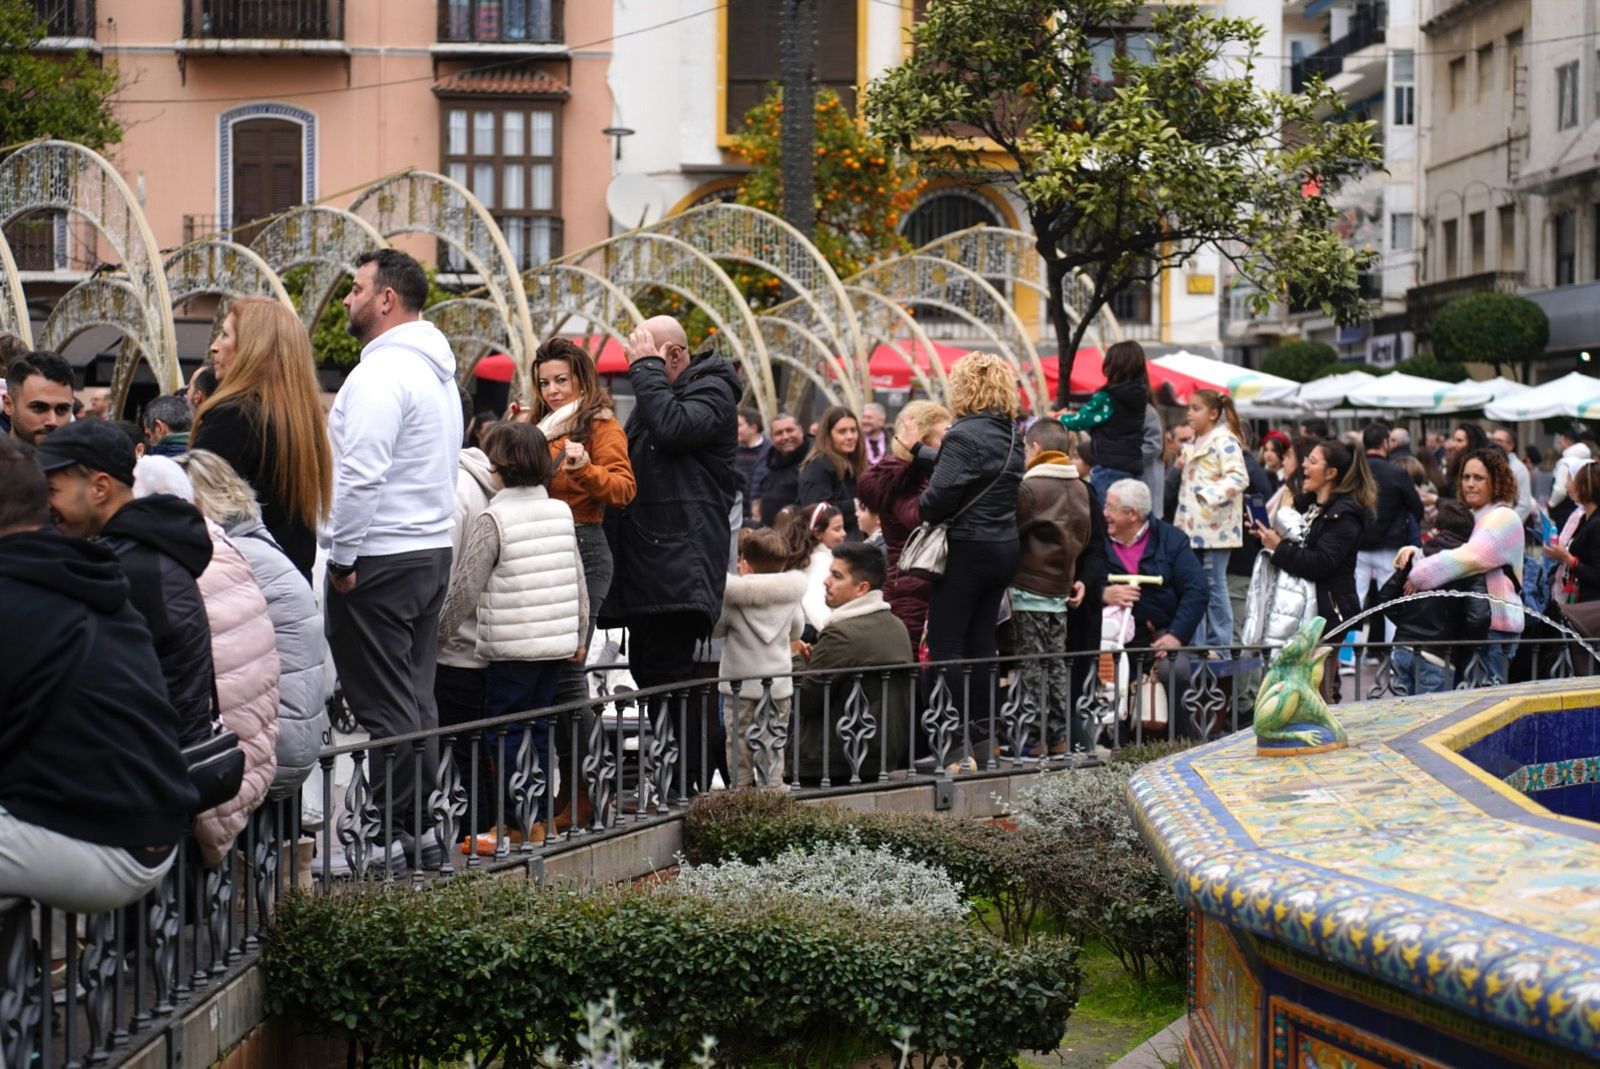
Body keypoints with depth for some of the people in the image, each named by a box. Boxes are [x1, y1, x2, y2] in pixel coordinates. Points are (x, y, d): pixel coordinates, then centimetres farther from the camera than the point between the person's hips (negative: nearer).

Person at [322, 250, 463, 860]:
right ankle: (423, 827, 15)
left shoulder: (381, 373, -16)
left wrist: (343, 556, -15)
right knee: (415, 697, 12)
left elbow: (361, 476, -23)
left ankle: (394, 832, -3)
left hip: (379, 559, -10)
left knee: (381, 703, -5)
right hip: (434, 550, 10)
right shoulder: (438, 371, 16)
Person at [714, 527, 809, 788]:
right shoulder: (790, 596, -1)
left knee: (740, 758, 6)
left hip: (741, 687, -2)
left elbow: (714, 629, -3)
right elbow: (797, 631, 12)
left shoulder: (733, 596, -12)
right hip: (779, 687, 3)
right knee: (773, 756, 7)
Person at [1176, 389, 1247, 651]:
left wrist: (1210, 494, -32)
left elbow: (1239, 478, -20)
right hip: (1193, 527, 9)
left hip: (1215, 528, -9)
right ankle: (1196, 643, 16)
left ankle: (1220, 645, 1)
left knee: (1214, 587, -6)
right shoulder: (1195, 443, 19)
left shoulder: (1225, 441, -9)